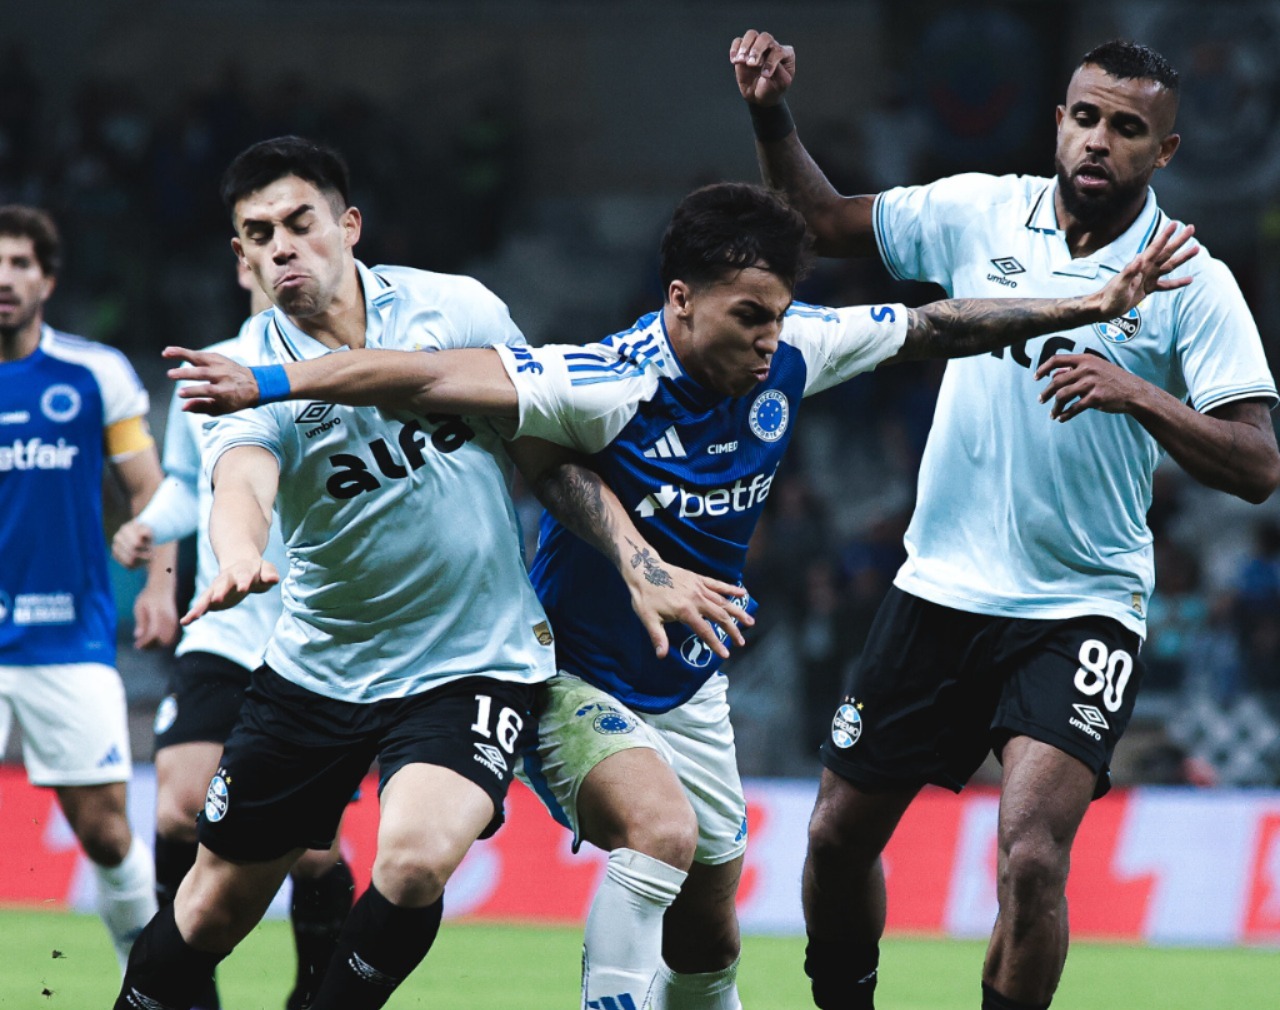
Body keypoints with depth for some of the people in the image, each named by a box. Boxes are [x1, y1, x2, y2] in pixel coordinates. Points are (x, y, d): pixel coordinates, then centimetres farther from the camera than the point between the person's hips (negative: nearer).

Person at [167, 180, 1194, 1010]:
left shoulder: (790, 354, -11)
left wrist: (1095, 306, 6)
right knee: (660, 830, -32)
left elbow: (936, 327, 4)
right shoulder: (610, 387, -29)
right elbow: (428, 375, -37)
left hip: (687, 686, 6)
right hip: (571, 676, -6)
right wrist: (268, 384, -45)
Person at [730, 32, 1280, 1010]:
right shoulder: (977, 212, 2)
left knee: (1032, 858, -22)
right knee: (839, 835, 11)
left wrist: (1136, 394, -29)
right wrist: (773, 116, -2)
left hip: (1081, 611, -4)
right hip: (939, 592, 4)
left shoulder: (1192, 284, -9)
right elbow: (822, 221, 14)